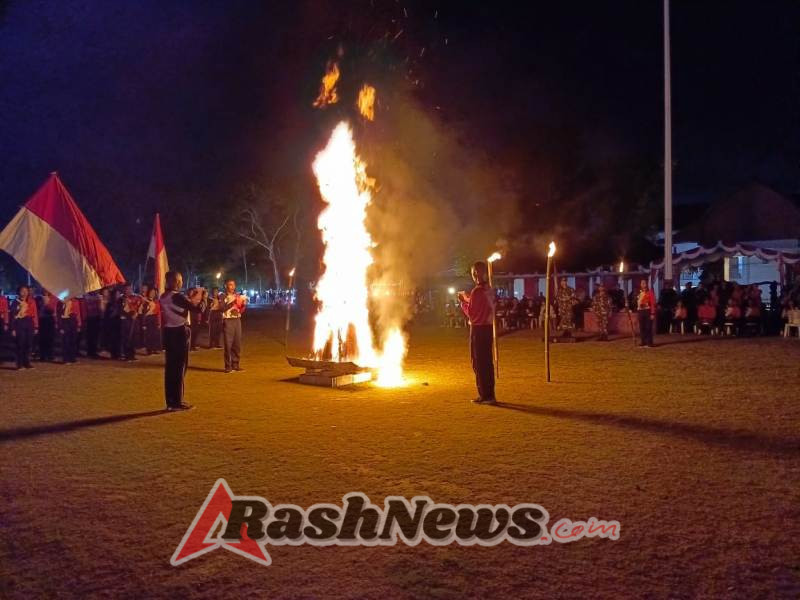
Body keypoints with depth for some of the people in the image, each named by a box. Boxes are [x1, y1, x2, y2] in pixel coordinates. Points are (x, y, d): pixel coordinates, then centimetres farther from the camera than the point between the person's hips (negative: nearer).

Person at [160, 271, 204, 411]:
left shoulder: (163, 297, 9)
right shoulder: (177, 296, -16)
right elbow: (197, 309, -18)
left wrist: (190, 299, 17)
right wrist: (199, 298, 0)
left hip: (169, 332, 8)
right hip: (180, 333, -8)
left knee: (170, 367, 11)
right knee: (179, 368, -2)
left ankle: (170, 401, 16)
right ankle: (177, 402, 1)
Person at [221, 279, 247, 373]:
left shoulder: (238, 296, 12)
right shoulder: (223, 297, -1)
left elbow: (241, 310, 12)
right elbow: (223, 308, -16)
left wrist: (243, 304, -7)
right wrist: (233, 302, -24)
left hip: (237, 320, 5)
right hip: (228, 321, -5)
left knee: (237, 344, 6)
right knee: (228, 344, -6)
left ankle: (235, 364, 14)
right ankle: (228, 366, -2)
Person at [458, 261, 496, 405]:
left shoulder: (477, 291, -17)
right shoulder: (490, 290, 7)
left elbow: (471, 313, -15)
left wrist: (463, 301, -1)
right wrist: (468, 299, 16)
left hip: (478, 329, -8)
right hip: (488, 327, 8)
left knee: (478, 363, -1)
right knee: (487, 362, 14)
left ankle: (485, 395, 0)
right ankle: (489, 394, 20)